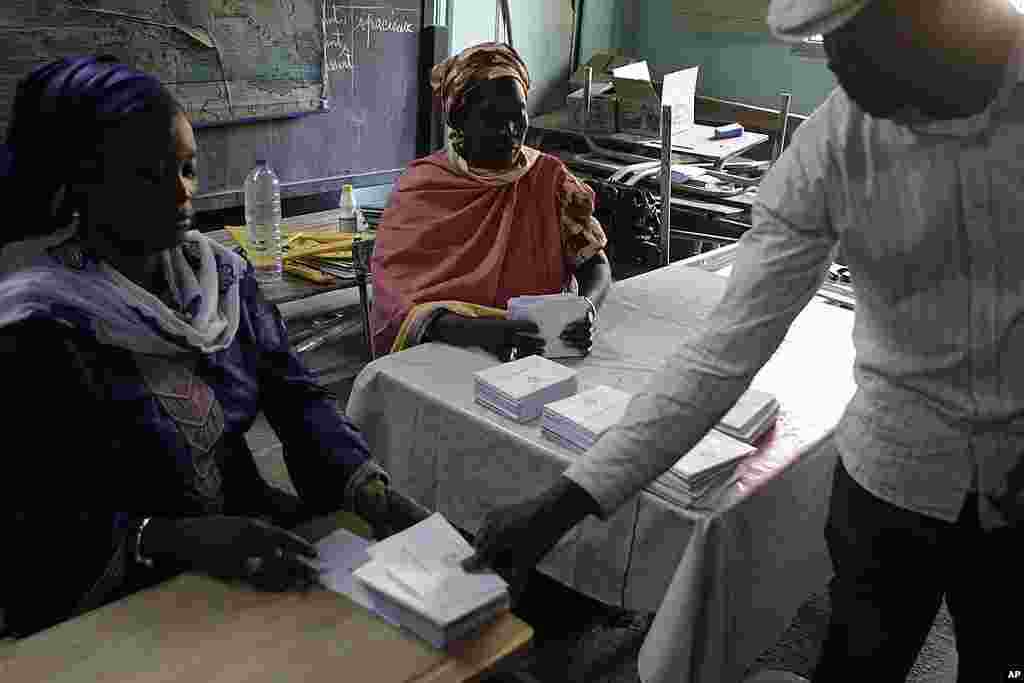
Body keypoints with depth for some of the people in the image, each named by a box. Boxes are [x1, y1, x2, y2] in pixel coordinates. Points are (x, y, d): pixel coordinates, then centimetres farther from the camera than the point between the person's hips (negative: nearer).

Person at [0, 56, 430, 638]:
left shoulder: (220, 273, 3)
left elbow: (294, 393, -3)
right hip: (119, 602, -5)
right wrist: (176, 540, -29)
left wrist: (372, 490, -20)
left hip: (248, 522, 6)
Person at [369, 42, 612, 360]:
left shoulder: (549, 177, 7)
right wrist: (480, 331, -30)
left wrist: (585, 308, -19)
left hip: (540, 346, 2)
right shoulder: (420, 187, -3)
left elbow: (596, 265, 5)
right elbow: (398, 300, -13)